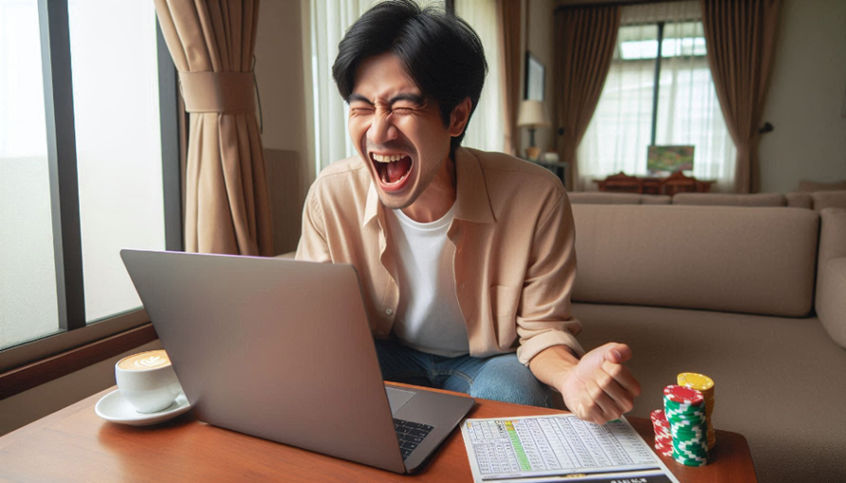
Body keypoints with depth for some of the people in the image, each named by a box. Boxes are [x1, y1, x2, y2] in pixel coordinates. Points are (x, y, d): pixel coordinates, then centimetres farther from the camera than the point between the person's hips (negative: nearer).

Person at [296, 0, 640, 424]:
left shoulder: (535, 199, -26)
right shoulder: (330, 196, -19)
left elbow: (542, 327, -14)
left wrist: (571, 375, -38)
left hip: (490, 359, -1)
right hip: (388, 354, 2)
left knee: (508, 394, -34)